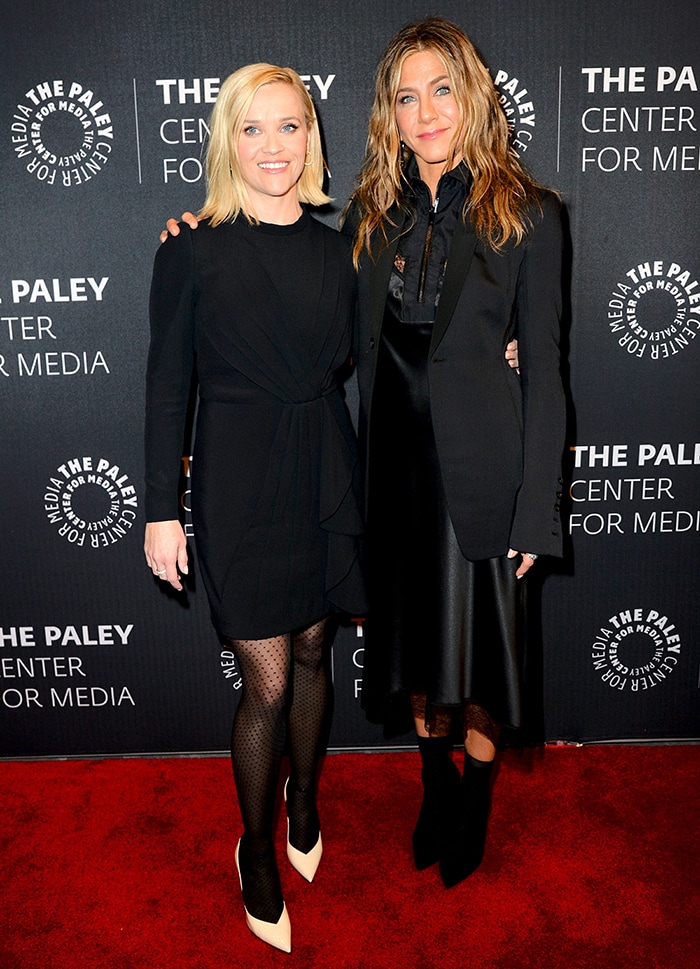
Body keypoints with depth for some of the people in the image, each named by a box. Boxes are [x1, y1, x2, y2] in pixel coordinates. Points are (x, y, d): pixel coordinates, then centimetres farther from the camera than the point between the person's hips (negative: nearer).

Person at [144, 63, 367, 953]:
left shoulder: (335, 250, 6)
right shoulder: (193, 250, -6)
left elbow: (351, 363, 12)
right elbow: (167, 387, -5)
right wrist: (161, 511, -7)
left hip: (326, 475, 4)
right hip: (240, 483, -4)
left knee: (312, 652, 18)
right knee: (267, 682, 3)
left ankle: (304, 800, 43)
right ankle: (256, 851, 29)